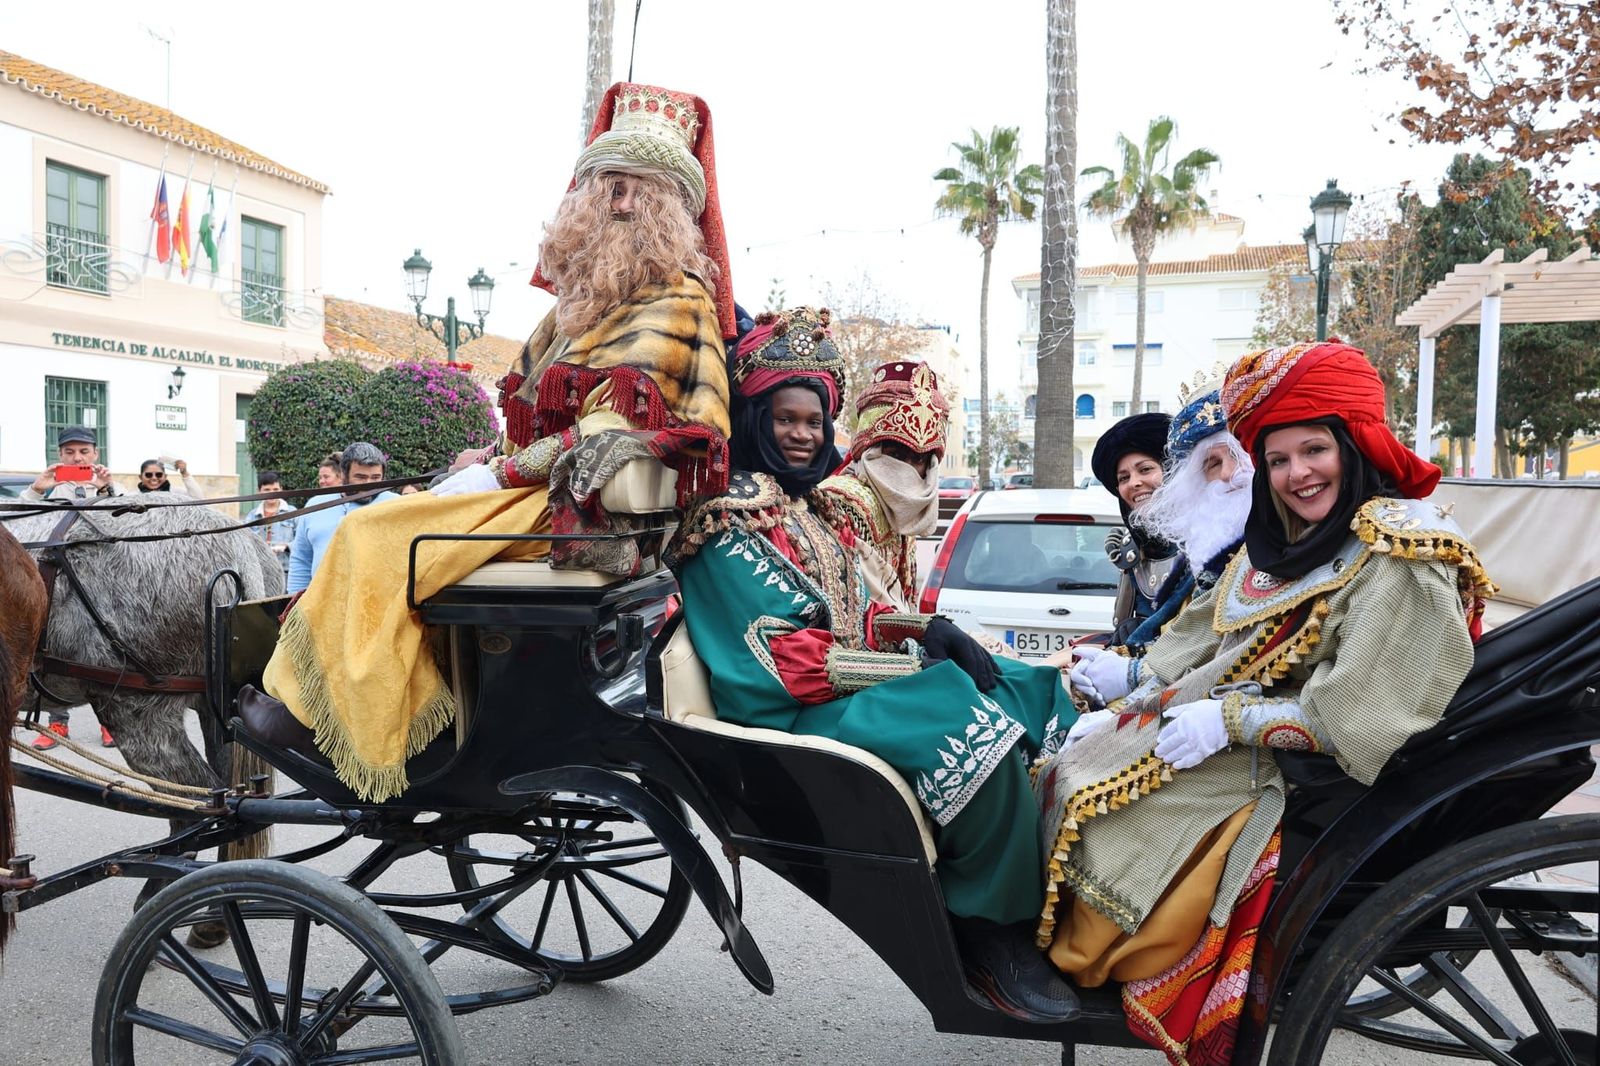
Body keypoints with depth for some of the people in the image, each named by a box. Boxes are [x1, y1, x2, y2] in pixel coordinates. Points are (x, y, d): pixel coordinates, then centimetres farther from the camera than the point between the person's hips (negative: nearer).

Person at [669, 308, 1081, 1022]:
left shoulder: (804, 507, 19)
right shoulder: (730, 520, -8)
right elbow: (780, 658, -17)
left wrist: (928, 629, -4)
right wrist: (921, 663, -17)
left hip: (849, 684, 9)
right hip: (797, 716, -9)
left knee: (1034, 698, -5)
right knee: (973, 727, -30)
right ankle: (990, 936, -15)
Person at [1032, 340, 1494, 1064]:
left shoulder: (1401, 559, -17)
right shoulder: (1277, 544, 10)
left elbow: (1352, 718, -23)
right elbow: (1196, 645, 13)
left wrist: (1227, 718, -21)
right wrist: (1125, 709, 3)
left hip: (1289, 773, -9)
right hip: (1207, 731, 9)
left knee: (1099, 806, -17)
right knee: (1073, 771, 0)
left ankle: (1084, 957, 6)